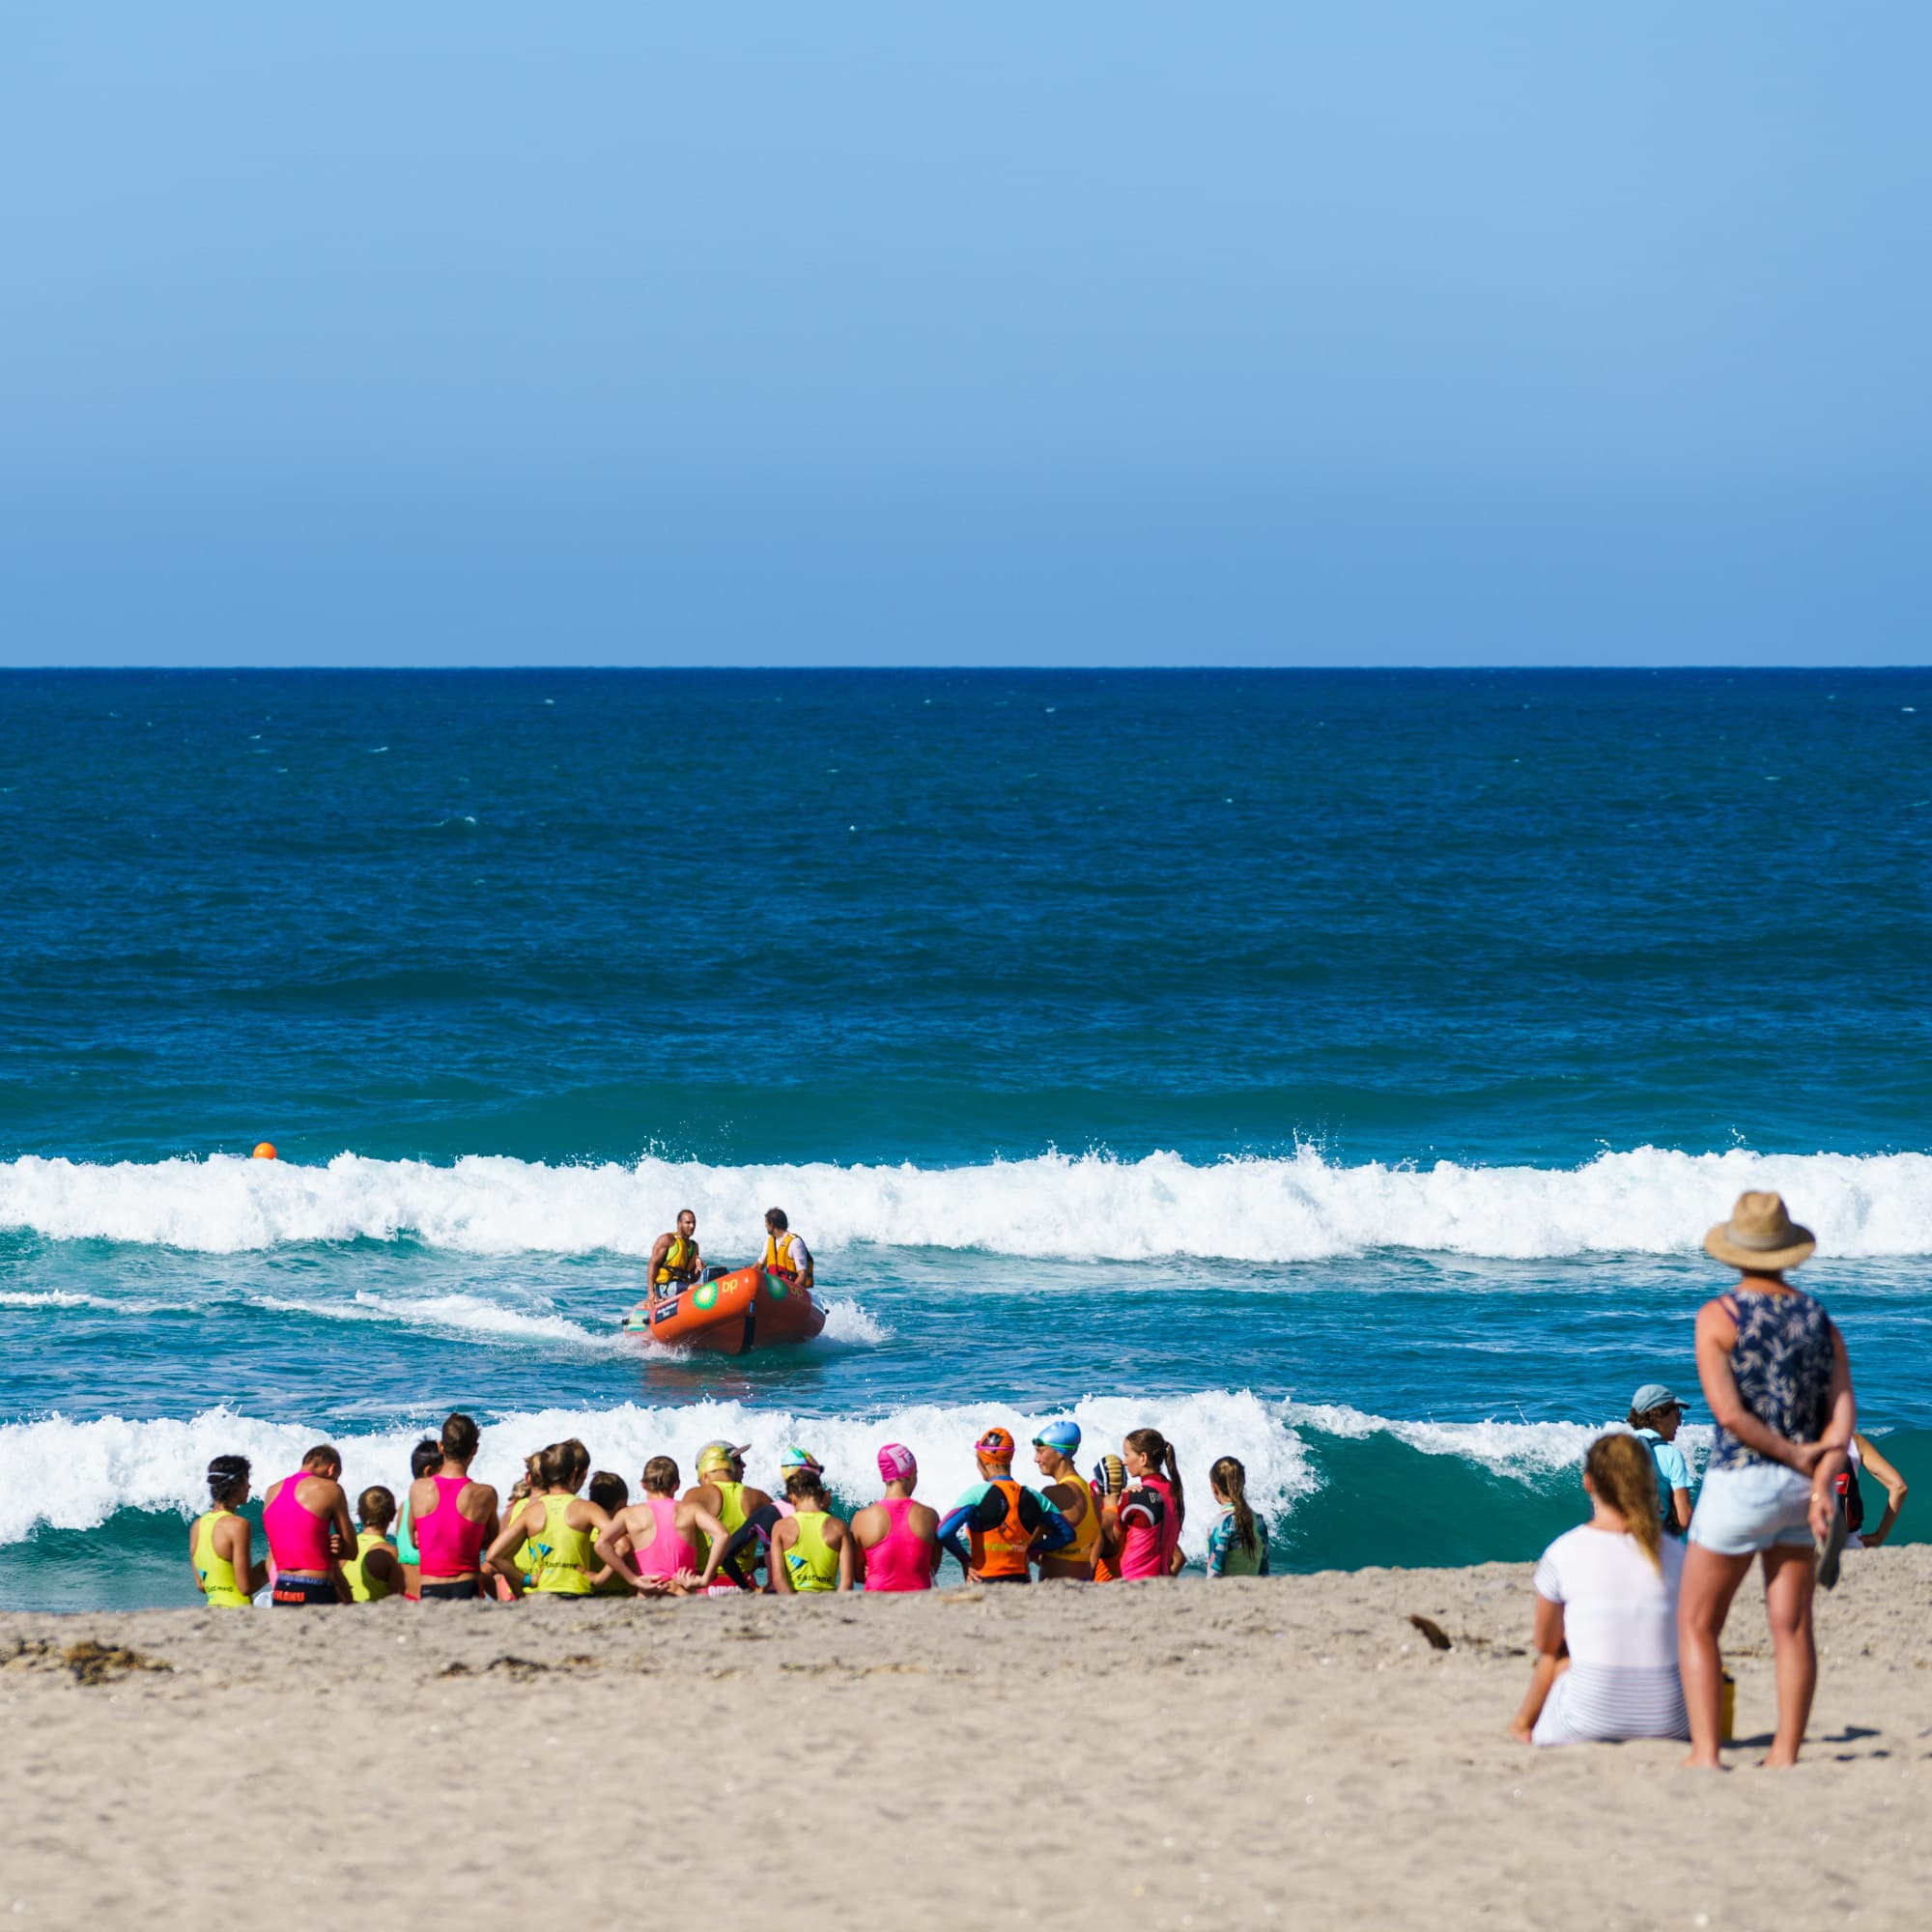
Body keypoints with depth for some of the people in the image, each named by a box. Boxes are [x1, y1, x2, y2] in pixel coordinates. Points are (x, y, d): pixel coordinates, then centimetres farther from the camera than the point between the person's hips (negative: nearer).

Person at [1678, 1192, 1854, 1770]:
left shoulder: (1719, 1317, -8)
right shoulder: (1820, 1321, 6)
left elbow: (1729, 1412, -17)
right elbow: (1843, 1411, -5)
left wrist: (1796, 1456, -8)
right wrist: (1823, 1487, -13)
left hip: (1737, 1483, -4)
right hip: (1802, 1487, 4)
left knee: (1697, 1624, 4)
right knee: (1791, 1626, 7)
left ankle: (1704, 1753, -6)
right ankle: (1786, 1752, 4)